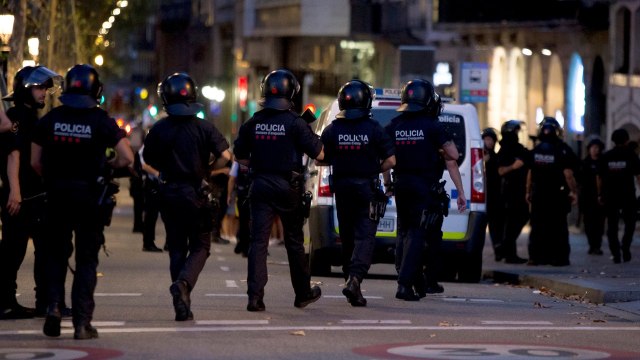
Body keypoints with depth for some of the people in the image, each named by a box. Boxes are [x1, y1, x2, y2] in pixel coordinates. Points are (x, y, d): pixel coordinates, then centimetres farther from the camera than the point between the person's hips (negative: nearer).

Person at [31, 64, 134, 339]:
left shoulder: (50, 119, 0)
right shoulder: (101, 121, -8)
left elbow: (35, 162, 2)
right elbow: (126, 157, -12)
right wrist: (107, 167, 7)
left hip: (56, 194, 2)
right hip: (90, 196, -2)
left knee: (56, 254, 17)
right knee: (86, 260, 6)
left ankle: (53, 306, -1)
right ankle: (82, 322, 3)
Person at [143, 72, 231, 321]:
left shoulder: (158, 129, -4)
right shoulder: (204, 128, -8)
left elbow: (149, 160, 5)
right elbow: (225, 156, -13)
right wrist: (206, 172, 3)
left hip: (168, 193, 2)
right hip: (195, 193, -2)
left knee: (176, 248, 11)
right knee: (200, 246, 9)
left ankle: (183, 306, 8)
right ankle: (183, 282, -19)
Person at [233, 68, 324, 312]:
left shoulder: (253, 123, 2)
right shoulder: (295, 123, -10)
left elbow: (240, 156, 11)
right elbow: (319, 154, -9)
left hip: (261, 185, 2)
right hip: (288, 188, -2)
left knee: (258, 241, 0)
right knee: (294, 241, 11)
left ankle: (255, 296, -11)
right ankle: (303, 293, 24)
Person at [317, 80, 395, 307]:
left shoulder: (332, 130, -2)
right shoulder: (374, 129, -8)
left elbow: (321, 159, 3)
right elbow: (390, 161, -8)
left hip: (342, 188, 3)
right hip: (367, 189, -3)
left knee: (347, 237, 14)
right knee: (365, 236, -6)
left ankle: (351, 278, 19)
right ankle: (355, 278, -25)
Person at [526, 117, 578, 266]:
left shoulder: (535, 151, 5)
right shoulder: (562, 150, -9)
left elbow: (530, 174, 7)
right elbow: (568, 174, -14)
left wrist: (529, 192, 15)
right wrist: (574, 191, -7)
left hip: (538, 194, 4)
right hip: (557, 194, -3)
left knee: (538, 226, 8)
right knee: (558, 226, 0)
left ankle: (536, 256, 6)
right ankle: (558, 257, -1)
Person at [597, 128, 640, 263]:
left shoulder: (605, 156, 5)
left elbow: (599, 177, 7)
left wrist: (600, 194, 14)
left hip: (610, 196, 2)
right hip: (628, 195, -2)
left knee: (612, 225, 6)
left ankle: (615, 254, 2)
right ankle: (625, 249, -6)